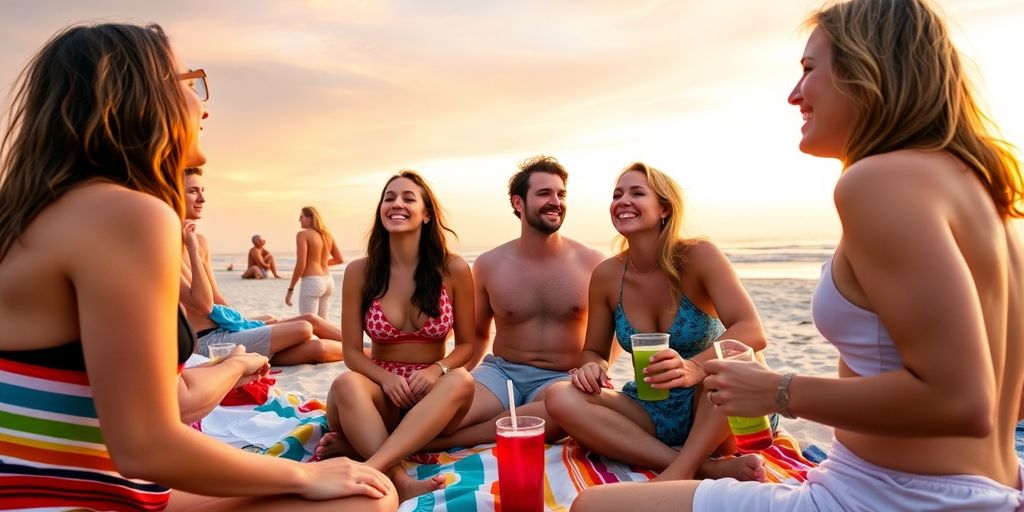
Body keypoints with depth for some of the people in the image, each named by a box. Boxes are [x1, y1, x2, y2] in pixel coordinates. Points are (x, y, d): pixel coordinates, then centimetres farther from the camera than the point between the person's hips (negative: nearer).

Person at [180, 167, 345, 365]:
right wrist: (192, 249, -21)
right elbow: (203, 305, -21)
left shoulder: (199, 241, 13)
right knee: (304, 329, -16)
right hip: (208, 341, -8)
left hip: (225, 329, 8)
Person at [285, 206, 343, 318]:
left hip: (312, 282, -8)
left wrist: (290, 289, -9)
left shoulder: (303, 235, -8)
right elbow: (339, 259, 17)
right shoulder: (327, 235, 12)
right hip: (328, 281, 8)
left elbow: (301, 264, -14)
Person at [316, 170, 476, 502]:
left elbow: (466, 344, 3)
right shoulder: (359, 271, -3)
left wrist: (438, 368, -19)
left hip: (431, 402, 0)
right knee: (346, 384, -33)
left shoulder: (453, 269, -5)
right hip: (381, 393, 1)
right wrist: (386, 377, -19)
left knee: (460, 380, -34)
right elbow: (352, 351, 1)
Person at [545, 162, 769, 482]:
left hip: (713, 413, -3)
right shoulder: (606, 275, -5)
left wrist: (694, 367, -44)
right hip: (651, 415, 4)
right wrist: (592, 367, -21)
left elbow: (752, 332, -25)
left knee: (731, 358, -33)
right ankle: (708, 469, -27)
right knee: (561, 399, -23)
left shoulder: (698, 256, -14)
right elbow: (594, 351, 5)